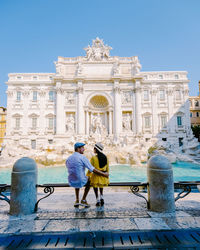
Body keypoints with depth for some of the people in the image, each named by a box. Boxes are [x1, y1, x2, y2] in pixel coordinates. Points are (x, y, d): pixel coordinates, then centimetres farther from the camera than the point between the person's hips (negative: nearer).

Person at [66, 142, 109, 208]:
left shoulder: (68, 159, 6)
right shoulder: (82, 157, -12)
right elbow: (93, 169, -13)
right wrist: (104, 174, -1)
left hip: (71, 182, 5)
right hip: (81, 182, -5)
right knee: (89, 180, 28)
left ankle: (77, 200, 29)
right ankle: (83, 200, 25)